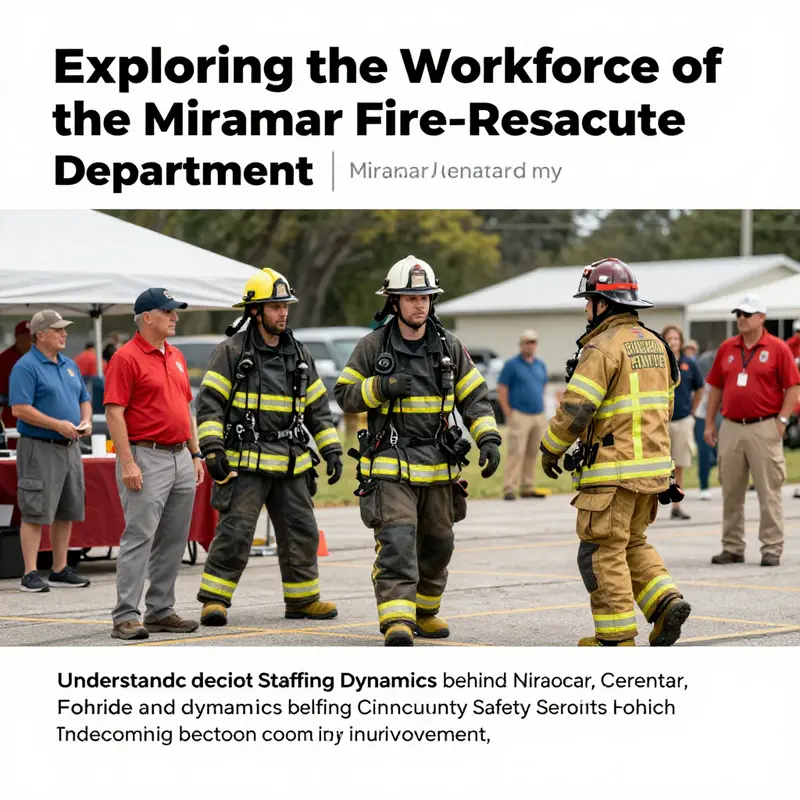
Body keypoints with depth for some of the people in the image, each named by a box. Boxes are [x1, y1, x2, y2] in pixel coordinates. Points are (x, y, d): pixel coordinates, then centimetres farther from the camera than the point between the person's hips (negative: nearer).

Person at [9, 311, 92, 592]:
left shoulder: (70, 365, 15)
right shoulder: (26, 366, -10)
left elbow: (84, 400, 23)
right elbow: (19, 409, -17)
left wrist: (86, 421, 1)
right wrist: (58, 425, -20)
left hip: (69, 448, 8)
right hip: (39, 448, -8)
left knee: (67, 513, 10)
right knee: (35, 513, -7)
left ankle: (60, 571, 18)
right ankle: (30, 575, -6)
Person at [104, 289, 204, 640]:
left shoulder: (176, 357, 16)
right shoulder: (126, 357, -9)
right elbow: (114, 412, -13)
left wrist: (195, 454, 18)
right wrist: (127, 463, -19)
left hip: (180, 458, 8)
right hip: (146, 459, -8)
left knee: (173, 541, 10)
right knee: (139, 537, -10)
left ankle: (161, 611, 18)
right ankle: (126, 617, -10)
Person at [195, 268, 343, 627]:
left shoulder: (298, 355, 14)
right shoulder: (232, 352, -3)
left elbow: (318, 407, 19)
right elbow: (210, 403, -7)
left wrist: (331, 450, 11)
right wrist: (213, 448, -17)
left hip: (291, 464, 6)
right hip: (245, 463, -5)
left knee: (301, 533, 8)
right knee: (234, 532, -10)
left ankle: (302, 599, 20)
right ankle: (214, 600, -4)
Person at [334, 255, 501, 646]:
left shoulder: (449, 347, 6)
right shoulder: (372, 346, -1)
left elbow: (475, 398, 10)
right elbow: (344, 394, 2)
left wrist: (488, 438, -4)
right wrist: (380, 387, -16)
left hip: (438, 467, 4)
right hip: (390, 467, -4)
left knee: (437, 546, 14)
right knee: (396, 543, -17)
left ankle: (424, 612, 33)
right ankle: (397, 622, -23)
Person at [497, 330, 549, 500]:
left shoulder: (540, 365, 15)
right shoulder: (511, 365, -2)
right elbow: (501, 390, -4)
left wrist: (543, 414, 14)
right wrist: (509, 415, -9)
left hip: (539, 416, 6)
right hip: (520, 416, -6)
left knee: (532, 454, 6)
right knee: (516, 452, -12)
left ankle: (527, 488, 12)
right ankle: (509, 489, -12)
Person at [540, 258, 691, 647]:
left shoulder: (603, 348, -14)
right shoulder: (655, 344, 13)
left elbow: (574, 411, -18)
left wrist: (550, 450, -4)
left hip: (613, 469, -9)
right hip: (654, 465, 9)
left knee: (602, 552, -1)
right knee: (632, 543, 21)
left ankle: (616, 637, 1)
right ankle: (666, 602, 4)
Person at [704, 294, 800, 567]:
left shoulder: (777, 348, -3)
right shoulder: (727, 348, 11)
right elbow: (716, 387, 15)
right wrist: (710, 422, 11)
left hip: (764, 429, -5)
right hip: (731, 428, 5)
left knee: (769, 492, -3)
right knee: (731, 493, 9)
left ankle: (772, 548, 1)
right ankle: (732, 548, 16)